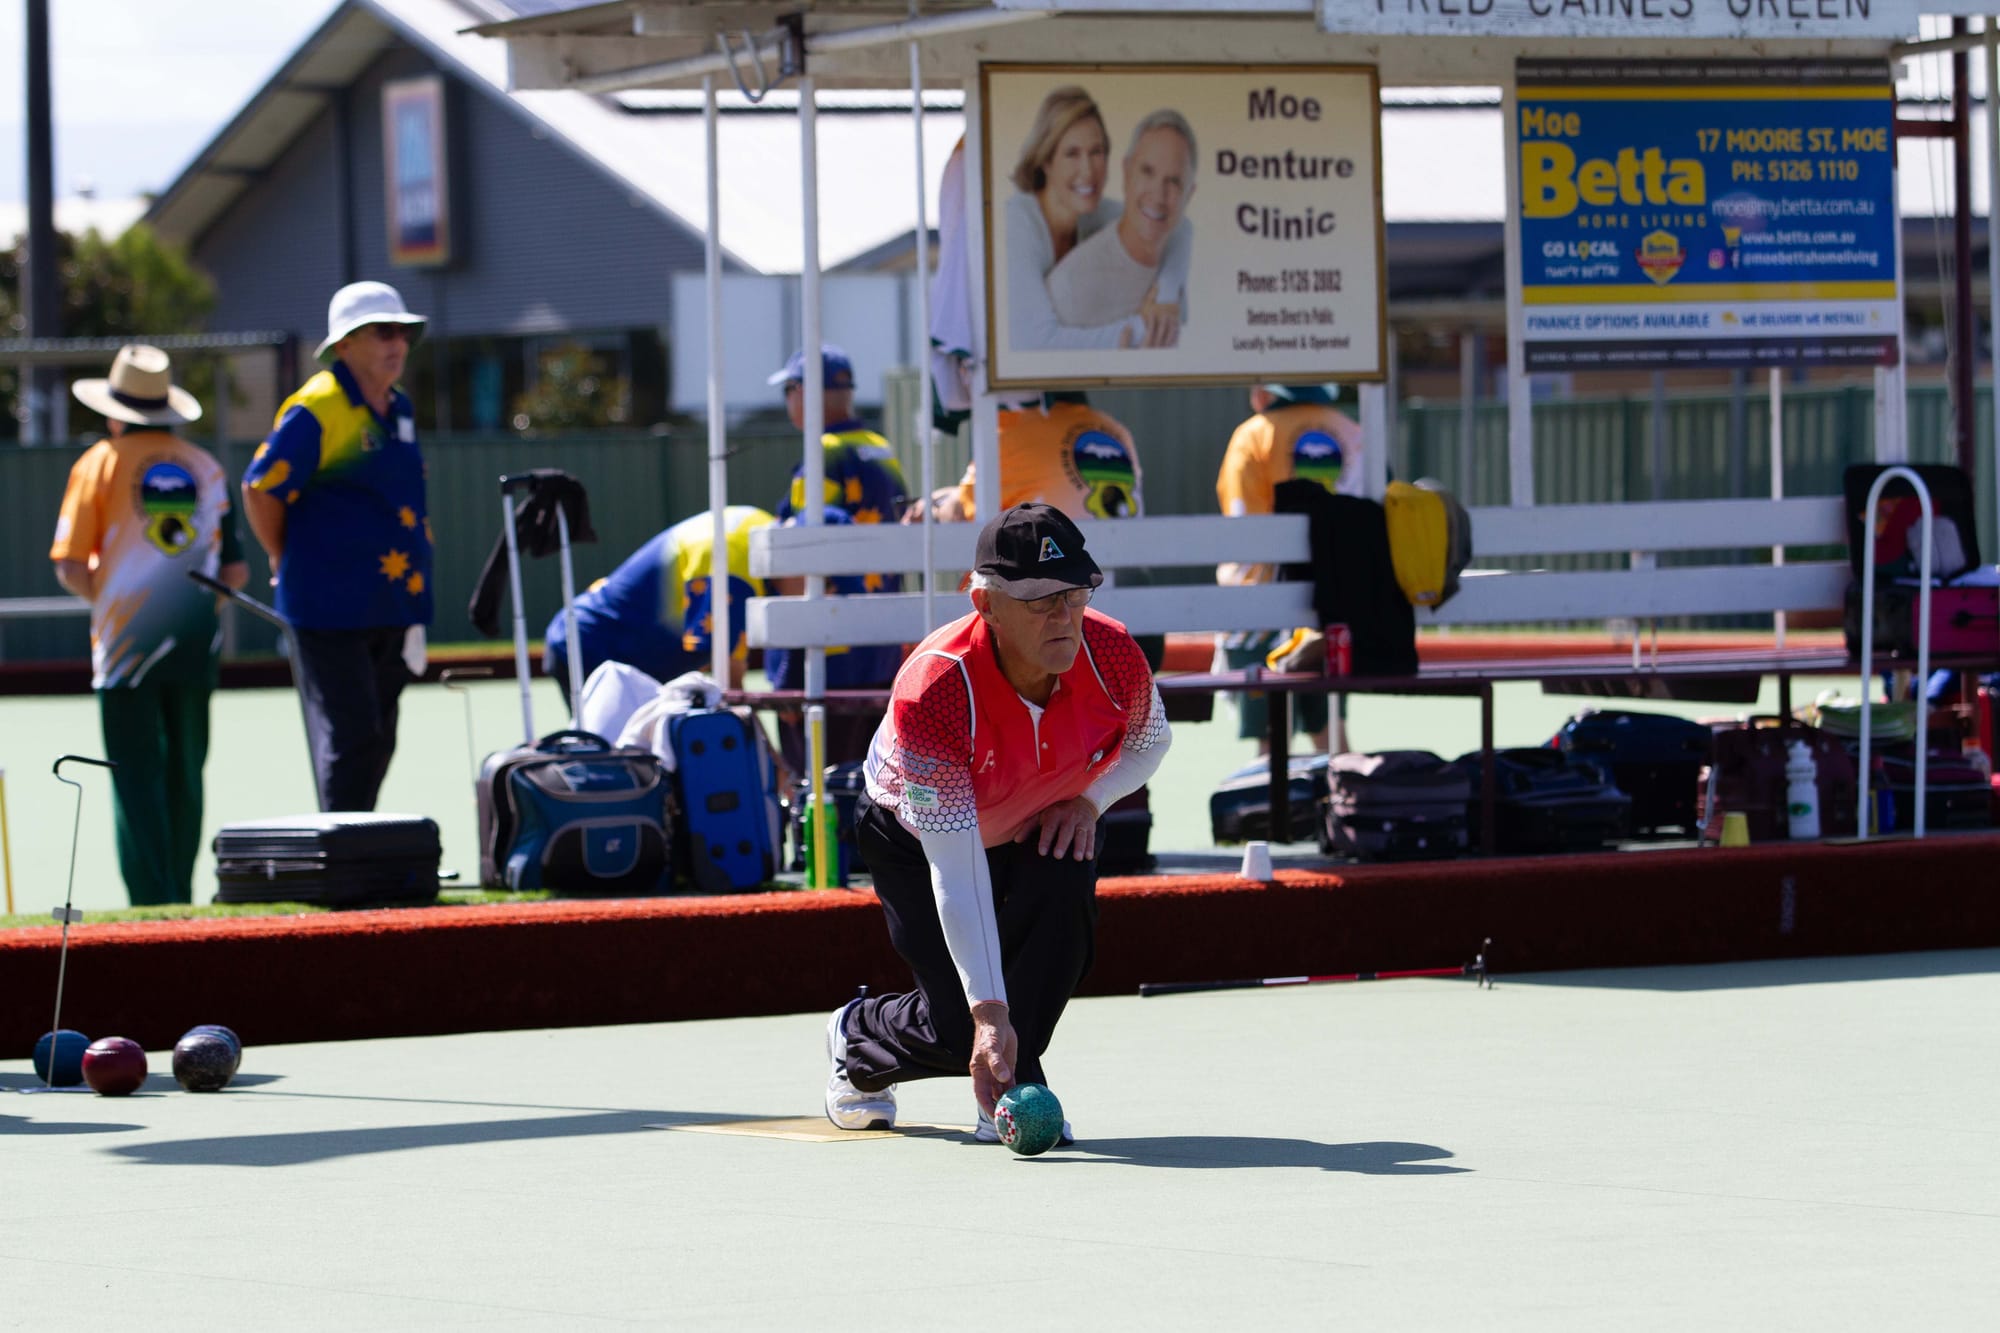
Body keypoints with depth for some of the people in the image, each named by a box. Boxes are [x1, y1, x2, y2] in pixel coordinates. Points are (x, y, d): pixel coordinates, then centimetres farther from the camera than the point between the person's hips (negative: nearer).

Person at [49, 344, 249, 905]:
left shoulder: (100, 463, -2)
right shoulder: (205, 467, 7)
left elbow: (70, 569, -5)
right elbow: (235, 573, 5)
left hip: (127, 642, -3)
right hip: (194, 643, 3)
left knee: (136, 778, -3)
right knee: (184, 776, 13)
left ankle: (152, 902, -12)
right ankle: (179, 897, 17)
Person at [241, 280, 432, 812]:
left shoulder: (399, 410, 14)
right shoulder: (316, 408, -12)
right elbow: (260, 488, -12)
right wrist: (288, 563, -1)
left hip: (390, 607, 8)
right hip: (332, 606, -8)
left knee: (376, 742, 12)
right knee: (349, 737, -9)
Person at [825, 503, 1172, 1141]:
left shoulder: (1113, 654, -28)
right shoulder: (932, 693, -40)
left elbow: (1148, 741, 0)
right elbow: (955, 873, -40)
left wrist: (1086, 799, -21)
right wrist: (989, 1013, -44)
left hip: (1039, 824, 3)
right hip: (914, 834, -3)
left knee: (1063, 884, -32)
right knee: (962, 1030, -12)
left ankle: (1015, 1087, -13)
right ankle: (856, 1037, 25)